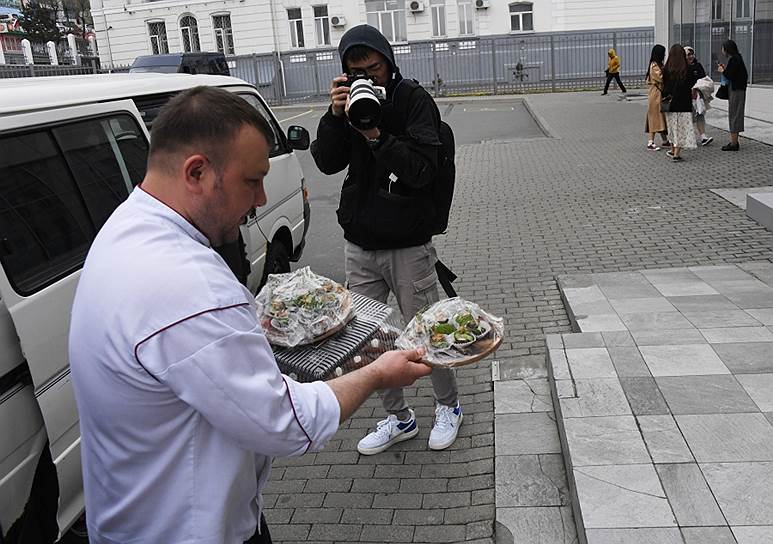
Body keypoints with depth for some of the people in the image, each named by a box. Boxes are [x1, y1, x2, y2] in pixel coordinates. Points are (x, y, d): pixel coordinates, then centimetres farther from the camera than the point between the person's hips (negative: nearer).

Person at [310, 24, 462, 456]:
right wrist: (335, 116, -14)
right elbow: (328, 163, 0)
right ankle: (399, 418, 27)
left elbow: (423, 171, -16)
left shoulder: (415, 101, -6)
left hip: (408, 246, -5)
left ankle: (449, 406, 32)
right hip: (360, 245, 5)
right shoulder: (352, 99, 8)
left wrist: (378, 136, -26)